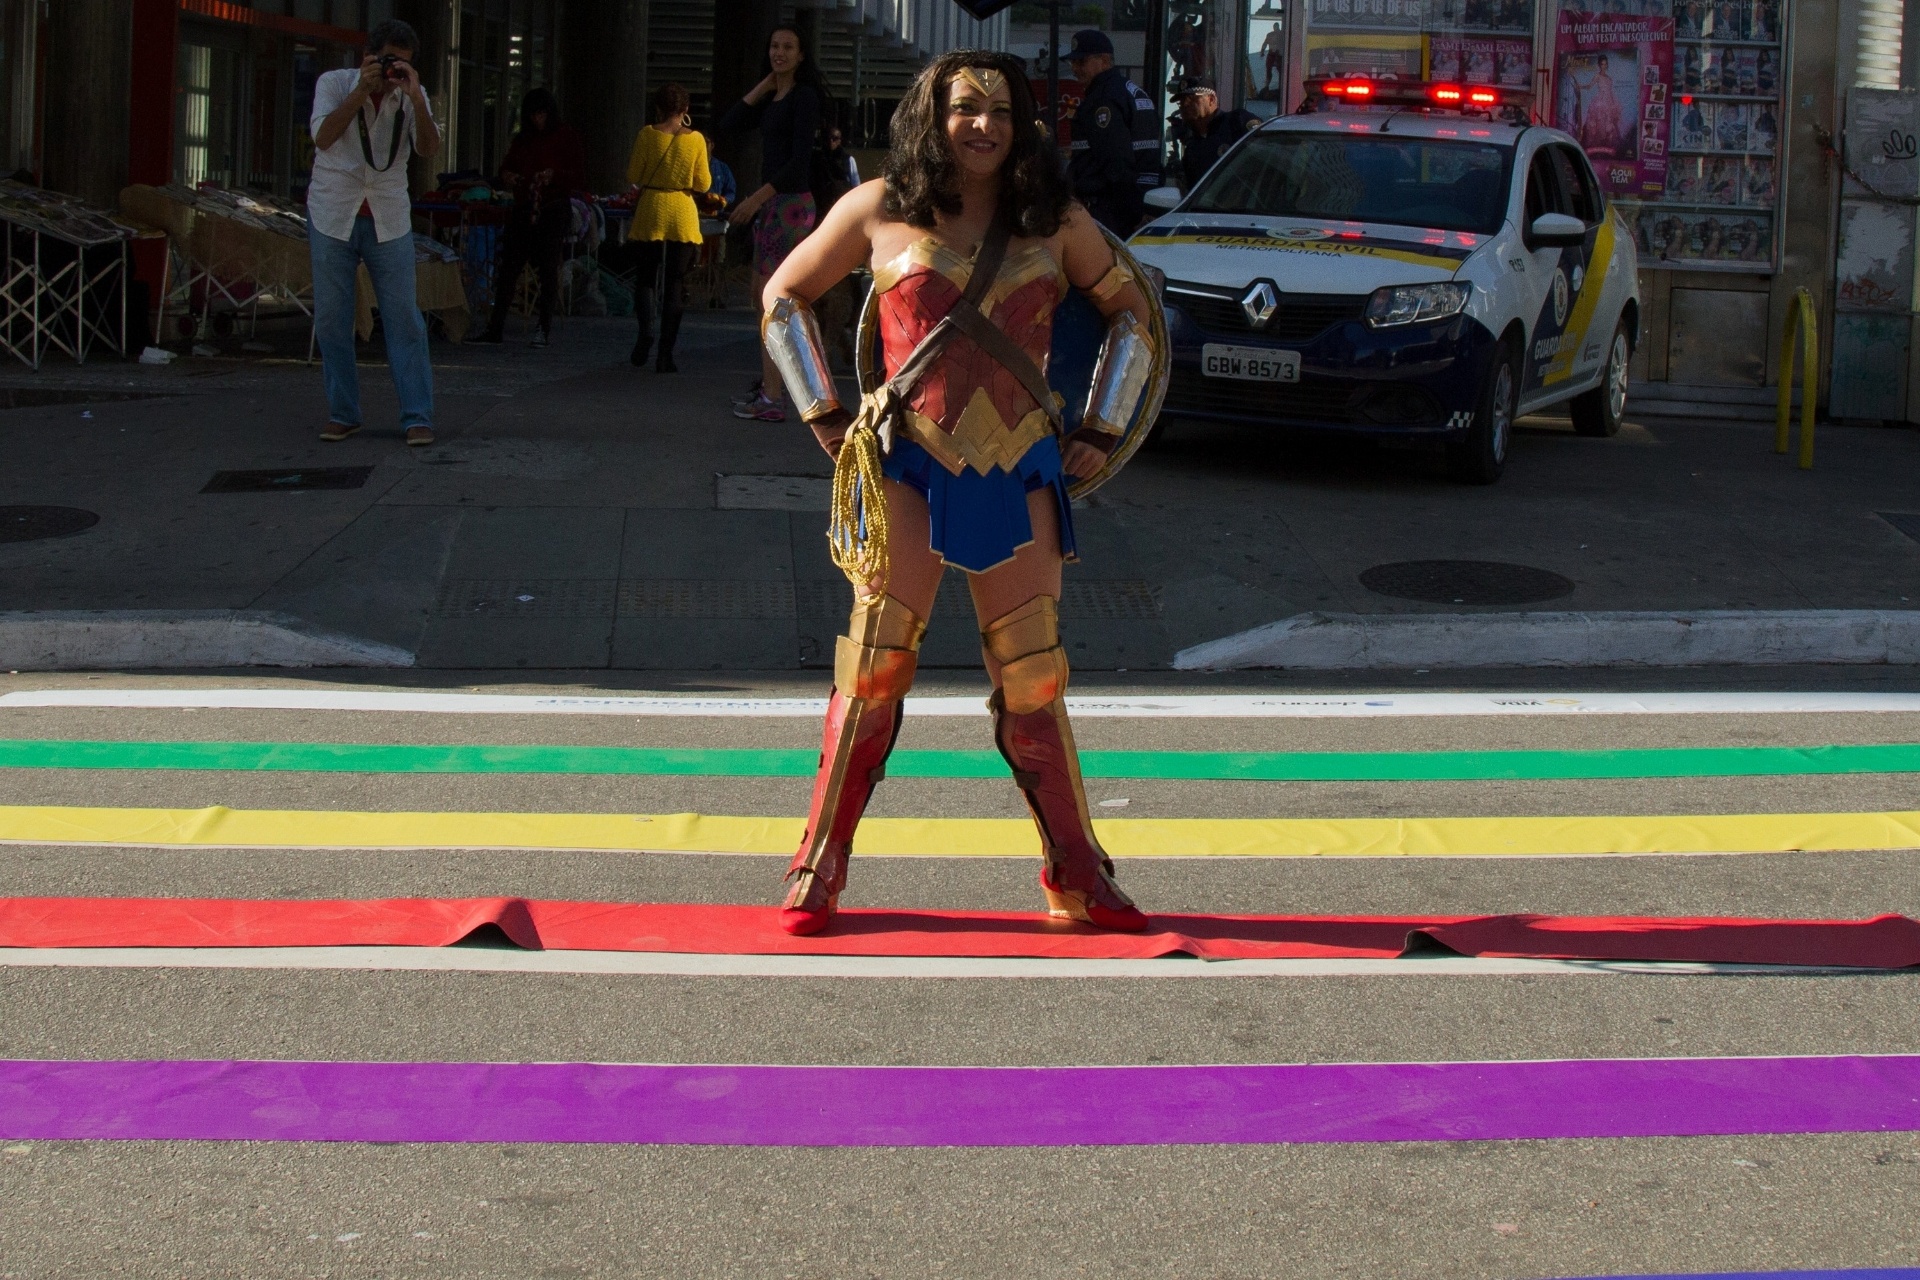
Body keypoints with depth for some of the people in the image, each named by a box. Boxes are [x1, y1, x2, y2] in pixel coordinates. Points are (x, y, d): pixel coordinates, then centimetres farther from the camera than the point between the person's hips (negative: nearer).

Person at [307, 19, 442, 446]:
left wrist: (415, 97, -25)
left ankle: (417, 417, -3)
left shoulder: (412, 96, 1)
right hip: (333, 216, -1)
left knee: (404, 318, -4)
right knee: (331, 318, 2)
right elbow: (323, 137, -19)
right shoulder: (334, 83, -4)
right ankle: (343, 414, 11)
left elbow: (429, 148, -13)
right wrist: (362, 90, -25)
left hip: (389, 220, 1)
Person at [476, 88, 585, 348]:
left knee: (548, 268, -3)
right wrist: (506, 176, -1)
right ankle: (496, 328, 2)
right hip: (524, 209, 5)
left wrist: (554, 175, -21)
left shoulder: (566, 137, -1)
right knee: (509, 267, 0)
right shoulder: (522, 139, 13)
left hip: (554, 211, -5)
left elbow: (579, 177, -4)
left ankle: (545, 328, 6)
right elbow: (508, 167, 22)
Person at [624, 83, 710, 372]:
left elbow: (634, 176, -1)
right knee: (675, 284, 4)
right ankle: (665, 355, 0)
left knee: (644, 277, 12)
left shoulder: (647, 134, -5)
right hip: (682, 214, 1)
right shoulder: (696, 140, -2)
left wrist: (631, 158, 17)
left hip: (651, 212, -1)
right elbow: (703, 184, 1)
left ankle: (645, 330, -17)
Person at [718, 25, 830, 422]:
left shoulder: (804, 96, -10)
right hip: (770, 205, 9)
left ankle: (770, 400, -9)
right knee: (761, 293, 16)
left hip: (790, 203, -9)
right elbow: (726, 126, 6)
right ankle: (768, 383, 27)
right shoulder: (771, 100, 15)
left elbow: (800, 160, -17)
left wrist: (758, 197, -23)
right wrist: (764, 85, 3)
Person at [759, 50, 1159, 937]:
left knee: (1032, 680, 2)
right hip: (909, 460, -2)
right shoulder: (881, 210, 3)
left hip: (1019, 468, 2)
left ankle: (1079, 879, 10)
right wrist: (824, 417, 6)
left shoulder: (1055, 222, 8)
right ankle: (819, 872, 1)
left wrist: (1102, 431, 13)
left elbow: (1130, 312, 20)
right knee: (874, 664, -6)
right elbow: (785, 294, 12)